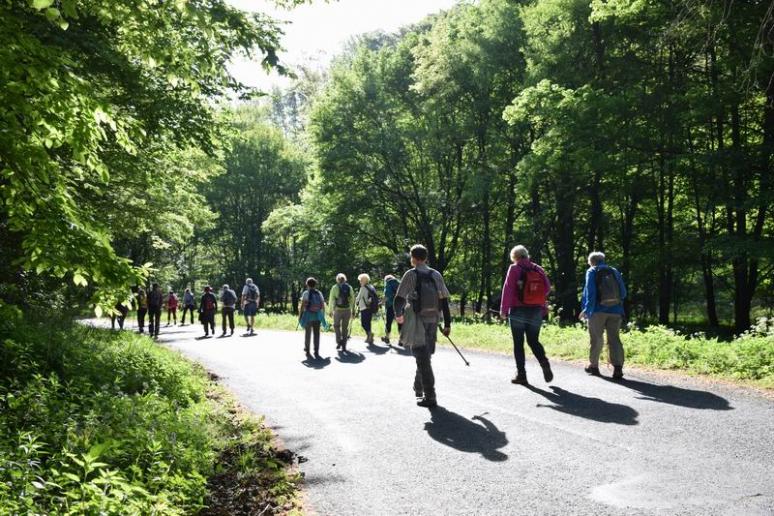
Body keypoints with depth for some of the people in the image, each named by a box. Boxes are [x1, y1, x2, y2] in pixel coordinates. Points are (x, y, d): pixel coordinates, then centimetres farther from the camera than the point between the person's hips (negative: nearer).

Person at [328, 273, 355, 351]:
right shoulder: (349, 287, 5)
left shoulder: (335, 287, -2)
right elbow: (352, 300, 5)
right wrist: (352, 311, 11)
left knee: (336, 326, 16)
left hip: (338, 310, -2)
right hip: (347, 310, 2)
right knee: (345, 327, 10)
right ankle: (344, 345, 9)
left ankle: (339, 341, 6)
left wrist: (331, 311, 5)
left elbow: (331, 300, -1)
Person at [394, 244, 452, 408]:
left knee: (423, 359, -2)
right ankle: (418, 387, 36)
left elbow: (399, 299, -10)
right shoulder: (436, 275, 6)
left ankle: (430, 397, -5)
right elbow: (444, 301, 4)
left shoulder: (411, 275, -7)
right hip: (433, 321, 5)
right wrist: (447, 324, 9)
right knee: (425, 356, 21)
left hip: (417, 321, -5)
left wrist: (398, 315, 10)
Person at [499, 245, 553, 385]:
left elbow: (508, 289, -11)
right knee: (534, 341, 15)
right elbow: (547, 287, 4)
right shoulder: (538, 269, 6)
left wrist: (504, 309, -9)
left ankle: (521, 374, 4)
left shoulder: (514, 269, -6)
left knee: (518, 343, 5)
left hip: (518, 311, -4)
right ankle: (544, 363, -9)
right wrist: (543, 308, 16)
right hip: (536, 312, 4)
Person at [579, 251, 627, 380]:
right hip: (615, 311, 3)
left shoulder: (592, 272, 1)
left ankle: (593, 366, 20)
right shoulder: (615, 272, 11)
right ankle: (618, 367, -13)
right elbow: (623, 293, 10)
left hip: (598, 311, -3)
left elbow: (590, 292, -8)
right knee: (614, 339, 1)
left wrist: (587, 309, -3)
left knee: (596, 339, 9)